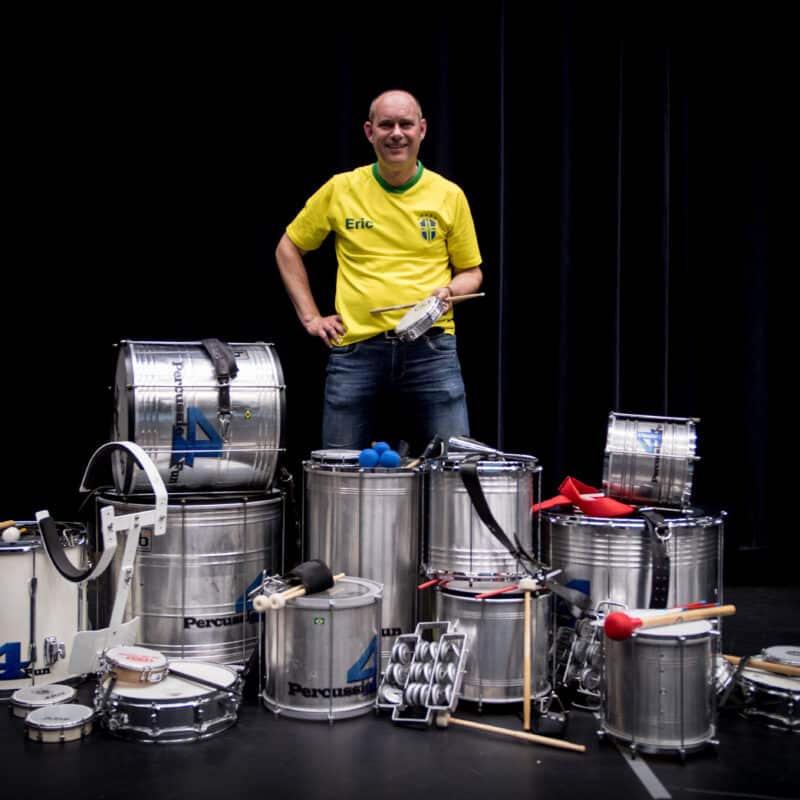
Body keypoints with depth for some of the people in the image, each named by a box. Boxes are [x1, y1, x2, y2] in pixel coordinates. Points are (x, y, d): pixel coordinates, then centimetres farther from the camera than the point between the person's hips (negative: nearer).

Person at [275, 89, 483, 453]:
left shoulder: (449, 196, 4)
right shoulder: (340, 190, 3)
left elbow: (471, 272, 14)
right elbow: (288, 249, 14)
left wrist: (448, 292, -8)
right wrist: (310, 317, 6)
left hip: (430, 346, 0)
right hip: (355, 348, 0)